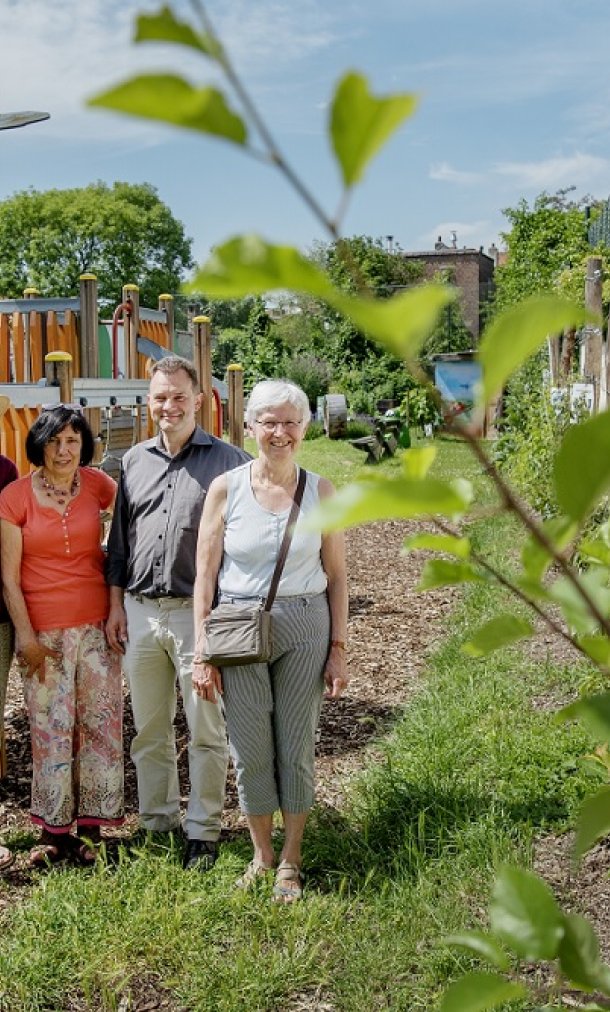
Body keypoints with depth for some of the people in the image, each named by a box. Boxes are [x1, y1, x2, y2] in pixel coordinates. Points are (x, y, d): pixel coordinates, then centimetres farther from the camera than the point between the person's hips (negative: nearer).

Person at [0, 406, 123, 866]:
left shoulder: (97, 484, 0)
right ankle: (55, 830, 16)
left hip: (98, 623, 2)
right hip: (43, 629, -2)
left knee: (101, 722, 5)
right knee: (51, 728, 4)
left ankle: (91, 828, 16)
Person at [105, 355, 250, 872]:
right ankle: (156, 823, 27)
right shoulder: (134, 461, 11)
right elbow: (119, 537, 16)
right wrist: (116, 604, 11)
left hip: (199, 613, -4)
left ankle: (203, 831, 17)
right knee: (149, 729, 13)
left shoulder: (227, 461, -4)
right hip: (140, 612, 4)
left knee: (206, 731, 4)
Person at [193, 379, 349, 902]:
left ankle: (291, 859, 25)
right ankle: (262, 853, 28)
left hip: (304, 627, 0)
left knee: (297, 747, 8)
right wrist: (202, 654, -4)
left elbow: (336, 575, 3)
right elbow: (205, 575, -1)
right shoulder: (226, 489, -3)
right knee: (249, 750, 7)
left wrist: (338, 650, 0)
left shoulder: (320, 490, -1)